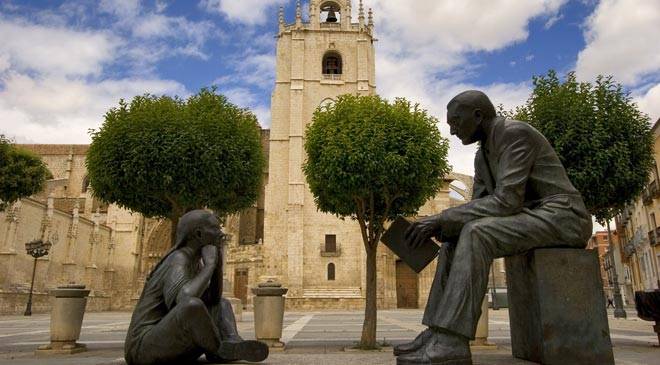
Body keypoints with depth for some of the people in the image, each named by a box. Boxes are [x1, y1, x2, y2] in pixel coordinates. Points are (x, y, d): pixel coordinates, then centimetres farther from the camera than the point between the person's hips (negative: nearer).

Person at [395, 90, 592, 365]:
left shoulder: (516, 133, -14)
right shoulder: (482, 157, 15)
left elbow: (506, 201, -25)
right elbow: (480, 206, 10)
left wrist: (441, 219, -26)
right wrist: (435, 226, -8)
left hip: (561, 216, -9)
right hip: (528, 220, 9)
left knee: (475, 234, -31)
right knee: (453, 242, -5)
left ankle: (451, 342, -34)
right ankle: (436, 332, -13)